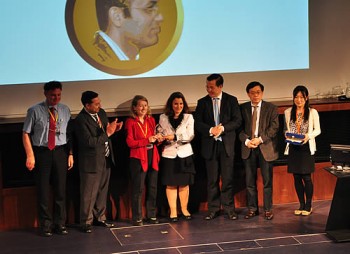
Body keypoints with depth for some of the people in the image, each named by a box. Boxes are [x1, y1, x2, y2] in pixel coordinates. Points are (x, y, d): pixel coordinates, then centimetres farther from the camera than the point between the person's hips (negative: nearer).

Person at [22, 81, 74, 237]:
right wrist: (30, 155, -11)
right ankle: (45, 225, 16)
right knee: (43, 190, 3)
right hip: (41, 152, -3)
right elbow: (26, 134, -4)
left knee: (61, 189, 7)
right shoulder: (35, 111, -5)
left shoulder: (65, 110, 5)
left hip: (60, 152, 3)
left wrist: (70, 154, 3)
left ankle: (60, 224, 19)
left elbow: (69, 134, 9)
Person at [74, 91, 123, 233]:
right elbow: (89, 142, -25)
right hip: (91, 162, -8)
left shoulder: (101, 113, 5)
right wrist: (107, 133, -23)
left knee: (102, 191, 18)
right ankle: (86, 222, 17)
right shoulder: (80, 120, -20)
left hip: (106, 160, 8)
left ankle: (99, 217, 33)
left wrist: (113, 129, -5)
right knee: (89, 194, 4)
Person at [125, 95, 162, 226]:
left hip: (152, 157, 5)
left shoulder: (151, 120, 14)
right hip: (138, 158, -5)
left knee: (152, 188, 7)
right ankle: (137, 218, 2)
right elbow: (130, 142, -8)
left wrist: (158, 139, -1)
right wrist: (147, 140, -16)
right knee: (138, 189, -4)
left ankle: (152, 215, 17)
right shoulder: (130, 122, -2)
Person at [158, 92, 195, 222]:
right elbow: (159, 133, 10)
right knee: (171, 184, 1)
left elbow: (190, 135, -6)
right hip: (169, 154, 0)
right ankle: (173, 211, 9)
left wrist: (175, 137, -18)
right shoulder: (163, 118, 7)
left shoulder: (188, 117, 4)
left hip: (184, 154, 0)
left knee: (184, 184, 5)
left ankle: (184, 209, 18)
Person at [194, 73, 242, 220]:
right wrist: (211, 130, -14)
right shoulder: (202, 102, 7)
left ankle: (229, 208, 8)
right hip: (210, 145, 1)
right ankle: (213, 209, 11)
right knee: (212, 179, 4)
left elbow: (237, 120, -1)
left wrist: (223, 128, -15)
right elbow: (198, 123, 3)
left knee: (227, 178, 0)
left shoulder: (231, 100, 4)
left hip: (227, 144, -1)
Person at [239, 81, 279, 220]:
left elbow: (274, 127, -5)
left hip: (266, 147, -2)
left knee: (267, 180, 1)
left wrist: (260, 139, -15)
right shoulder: (243, 108, 7)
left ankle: (268, 209, 10)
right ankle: (252, 208, 14)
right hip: (248, 148, 2)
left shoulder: (271, 108, 3)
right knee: (250, 181, 4)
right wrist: (246, 141, -12)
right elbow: (240, 128, 5)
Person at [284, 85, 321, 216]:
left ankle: (308, 205, 9)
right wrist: (288, 136, -8)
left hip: (307, 148, -3)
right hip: (293, 148, 3)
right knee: (297, 177, 6)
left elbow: (317, 130, 3)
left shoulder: (312, 112, -2)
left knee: (307, 177, -4)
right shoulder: (288, 112, 6)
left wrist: (308, 136, -16)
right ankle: (301, 204, 18)